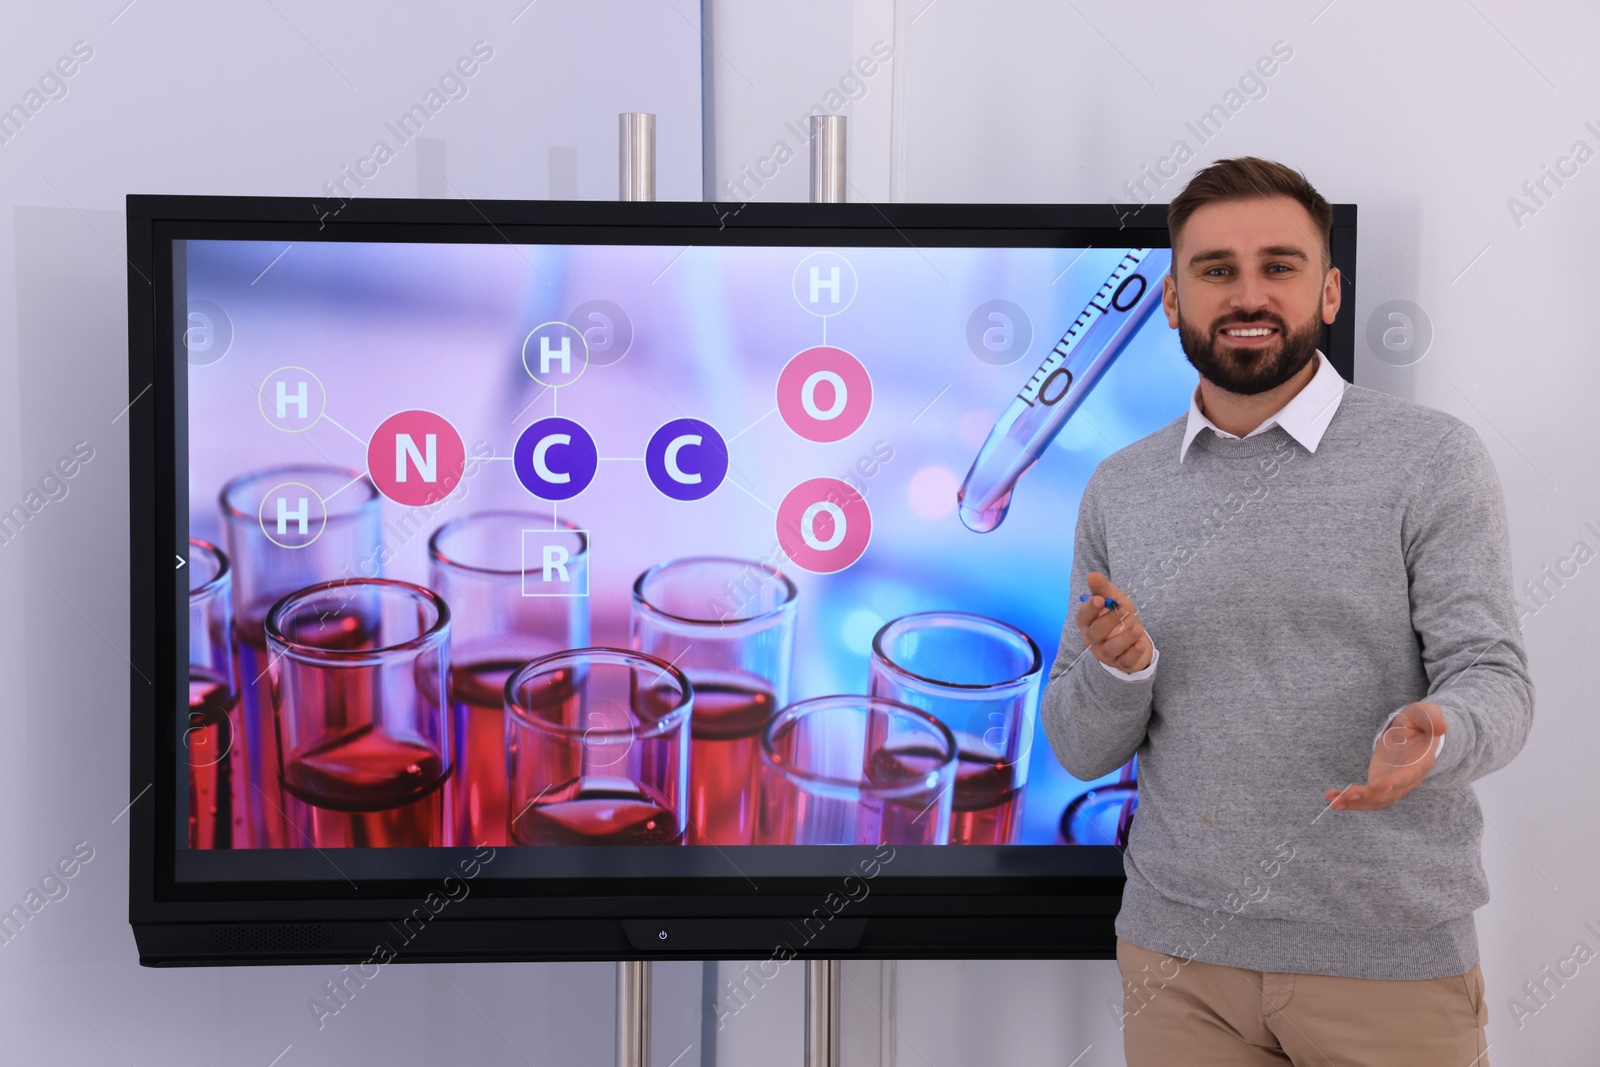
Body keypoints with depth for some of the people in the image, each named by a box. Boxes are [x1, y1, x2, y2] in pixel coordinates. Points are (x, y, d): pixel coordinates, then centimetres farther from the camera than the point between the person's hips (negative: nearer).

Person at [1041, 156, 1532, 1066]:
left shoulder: (1432, 460, -5)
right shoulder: (1119, 491, 5)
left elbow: (1495, 681, -9)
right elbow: (1082, 752, 6)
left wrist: (1432, 736, -31)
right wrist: (1116, 671, -16)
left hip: (1390, 960, -2)